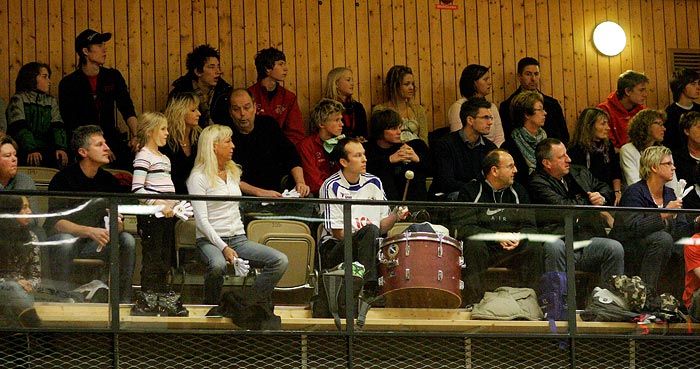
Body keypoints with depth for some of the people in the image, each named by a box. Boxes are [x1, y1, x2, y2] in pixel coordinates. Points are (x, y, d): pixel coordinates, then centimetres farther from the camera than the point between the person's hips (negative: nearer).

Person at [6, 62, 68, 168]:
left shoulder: (52, 102, 21)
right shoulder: (18, 100, 6)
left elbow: (58, 127, 4)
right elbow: (20, 129, -9)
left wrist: (61, 148, -15)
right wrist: (31, 150, -25)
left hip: (46, 149, 4)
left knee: (59, 159, -27)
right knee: (34, 161, -33)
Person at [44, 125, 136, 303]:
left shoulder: (109, 181, 1)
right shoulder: (63, 179, -15)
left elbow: (119, 222, 0)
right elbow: (56, 223, -25)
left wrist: (117, 225, -26)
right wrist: (90, 231, -40)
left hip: (94, 242, 5)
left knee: (127, 240, -19)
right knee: (65, 241, -38)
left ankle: (124, 300, -17)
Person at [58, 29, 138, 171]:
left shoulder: (113, 77, 11)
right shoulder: (68, 83, -1)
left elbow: (127, 110, 4)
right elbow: (70, 123, -7)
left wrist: (136, 136, -14)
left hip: (112, 138, 4)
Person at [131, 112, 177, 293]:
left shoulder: (165, 159, 19)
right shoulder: (144, 156, -9)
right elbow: (137, 189, -18)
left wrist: (177, 205, 11)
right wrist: (158, 204, -23)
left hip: (167, 215, 9)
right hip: (151, 217, -9)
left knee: (165, 263, 13)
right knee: (152, 263, -7)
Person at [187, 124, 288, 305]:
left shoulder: (234, 172, 17)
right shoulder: (199, 177, -5)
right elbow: (202, 220, -13)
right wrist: (224, 248, -21)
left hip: (238, 238, 6)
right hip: (210, 240, -6)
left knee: (280, 261, -17)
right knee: (218, 265, -41)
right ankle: (211, 308, -15)